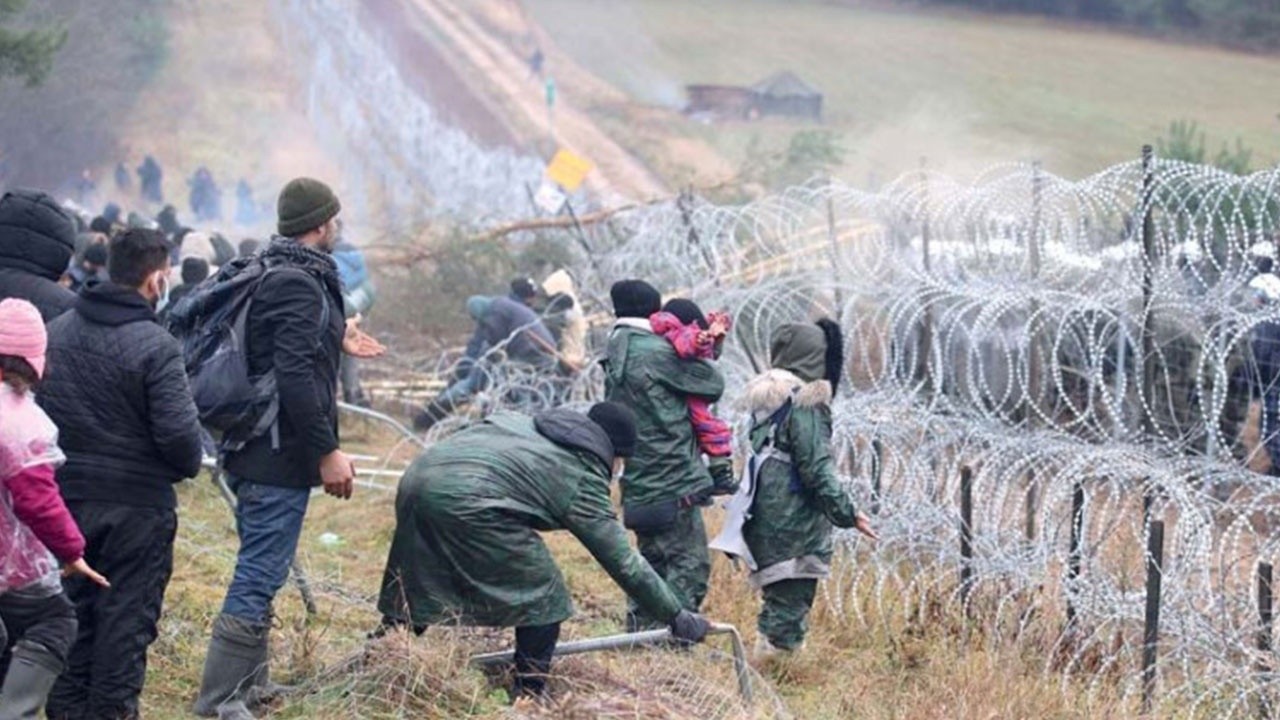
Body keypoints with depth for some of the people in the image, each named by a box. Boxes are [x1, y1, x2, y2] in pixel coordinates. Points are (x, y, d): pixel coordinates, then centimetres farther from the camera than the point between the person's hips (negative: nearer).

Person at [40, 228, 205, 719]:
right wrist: (188, 466, 2)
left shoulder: (55, 333, 3)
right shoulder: (155, 347, -16)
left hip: (65, 495, 5)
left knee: (71, 610, 15)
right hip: (137, 502, -5)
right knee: (127, 615, 5)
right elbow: (178, 433, -19)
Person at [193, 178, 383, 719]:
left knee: (259, 573, 19)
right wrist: (327, 452, -21)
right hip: (281, 456, -10)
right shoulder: (300, 284, -17)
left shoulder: (271, 275, 13)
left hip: (254, 451, 10)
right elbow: (295, 378, -24)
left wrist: (336, 343, 31)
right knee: (259, 577, -7)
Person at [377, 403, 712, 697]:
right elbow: (624, 563, 9)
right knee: (543, 595, 7)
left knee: (412, 590, 24)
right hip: (467, 500, -8)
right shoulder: (582, 478, 8)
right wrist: (677, 617, 15)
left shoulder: (528, 425, 28)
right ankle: (529, 695, 12)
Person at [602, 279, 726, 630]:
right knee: (690, 564, -5)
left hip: (640, 484, 9)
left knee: (654, 562, 18)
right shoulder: (656, 353, -13)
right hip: (674, 481, -9)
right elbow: (713, 385, -6)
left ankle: (640, 629, 19)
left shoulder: (615, 358, 13)